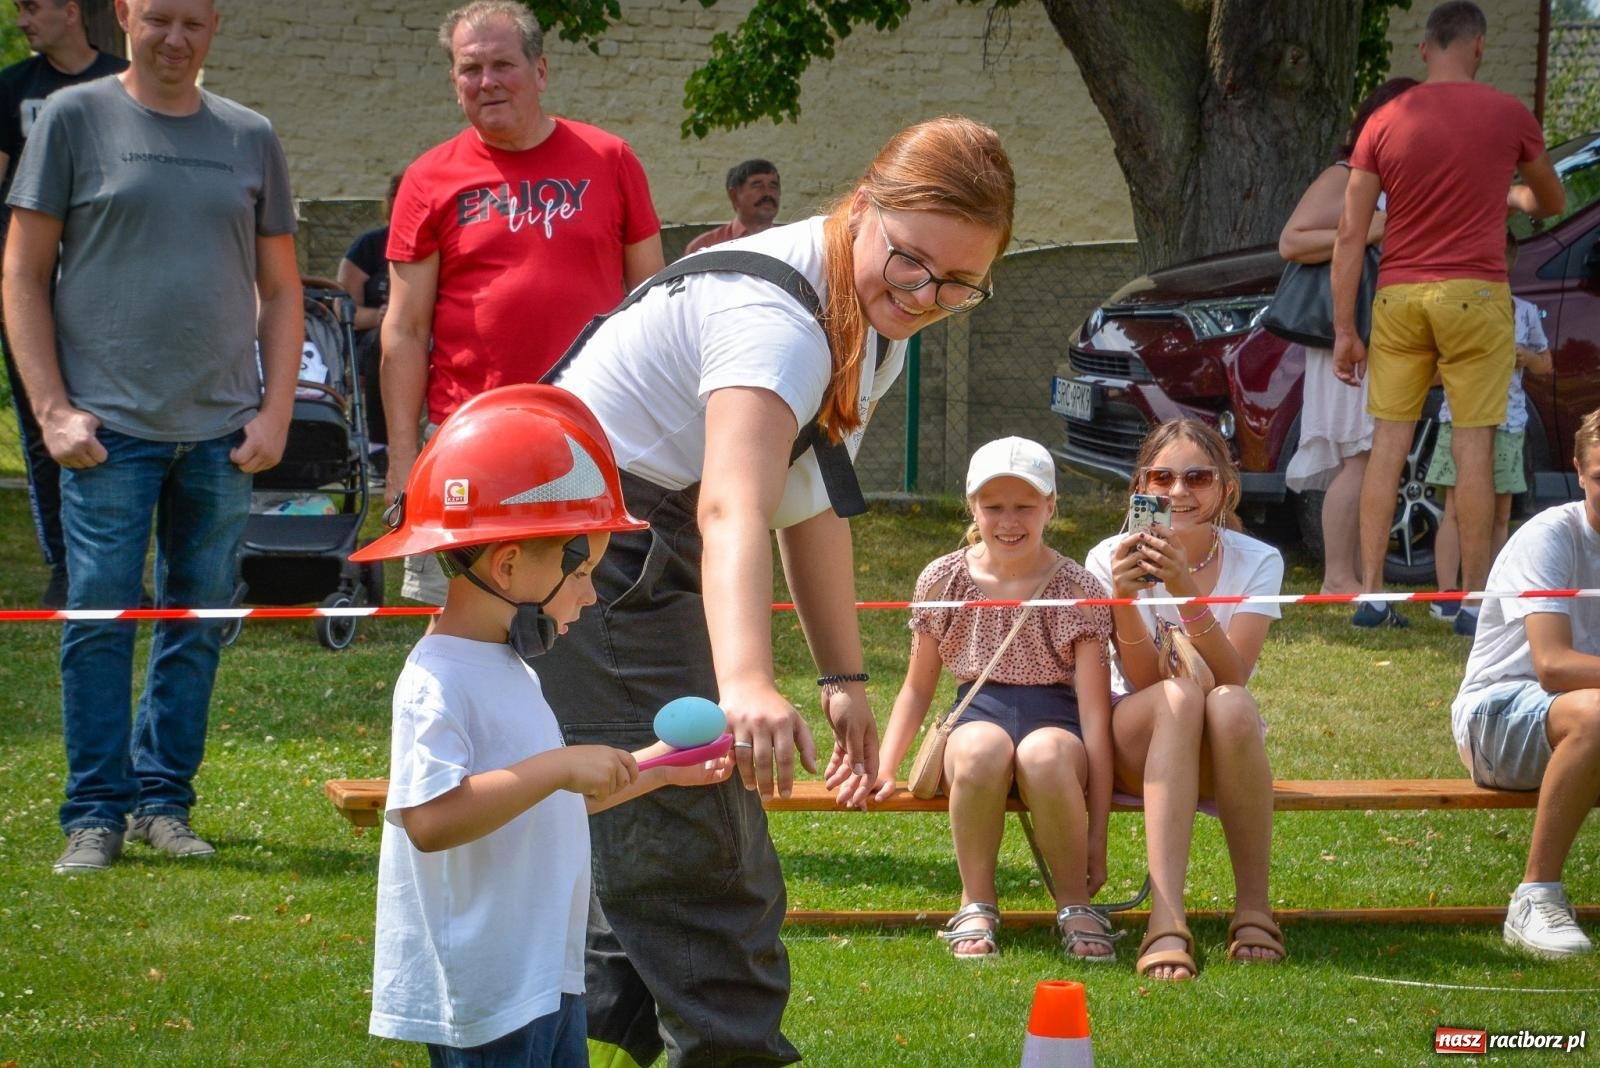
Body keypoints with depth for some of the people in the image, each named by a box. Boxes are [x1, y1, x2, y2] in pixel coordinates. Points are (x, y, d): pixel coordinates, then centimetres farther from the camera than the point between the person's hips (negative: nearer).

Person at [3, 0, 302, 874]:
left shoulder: (249, 139, 11)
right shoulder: (74, 120, 2)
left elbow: (280, 289, 15)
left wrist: (276, 410, 4)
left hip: (222, 431, 3)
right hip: (109, 424, -3)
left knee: (200, 620, 5)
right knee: (99, 614, -3)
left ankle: (163, 800, 16)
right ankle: (95, 815, 4)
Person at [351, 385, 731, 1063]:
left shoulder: (507, 668, 15)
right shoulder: (439, 682, -18)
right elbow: (430, 819, -30)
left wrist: (654, 772, 21)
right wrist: (557, 768, -31)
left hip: (546, 975, 11)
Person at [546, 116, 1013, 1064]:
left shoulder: (876, 325, 3)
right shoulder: (775, 313, -30)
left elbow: (808, 503, 13)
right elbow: (732, 510, -46)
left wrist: (846, 678, 10)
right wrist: (748, 686, -61)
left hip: (653, 559, 11)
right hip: (589, 549, -11)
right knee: (691, 839, -14)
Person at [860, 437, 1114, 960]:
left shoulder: (1078, 590, -3)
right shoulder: (944, 580, 5)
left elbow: (1095, 712, -6)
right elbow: (919, 687, 18)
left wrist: (1096, 835, -11)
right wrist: (883, 769, 5)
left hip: (1054, 716, -2)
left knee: (1043, 754, -41)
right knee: (981, 749, -39)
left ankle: (1075, 906, -19)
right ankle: (976, 905, -19)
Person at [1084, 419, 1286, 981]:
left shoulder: (1257, 562, -4)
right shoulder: (1110, 561, -6)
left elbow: (1233, 678, -19)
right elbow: (1145, 682, -15)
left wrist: (1187, 591, -32)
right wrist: (1124, 599, -32)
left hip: (1219, 755, 1)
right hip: (1135, 749, -1)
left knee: (1229, 704, -35)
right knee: (1178, 698, -35)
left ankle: (1253, 906, -24)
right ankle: (1166, 919, -48)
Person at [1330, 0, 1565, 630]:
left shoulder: (1383, 124, 4)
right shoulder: (1508, 116, 0)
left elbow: (1350, 235, 1)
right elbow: (1552, 202, 17)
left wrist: (1344, 330, 5)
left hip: (1398, 296, 2)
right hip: (1474, 294, -2)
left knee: (1389, 442, 5)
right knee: (1473, 444, 1)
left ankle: (1371, 595, 3)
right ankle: (1475, 598, 2)